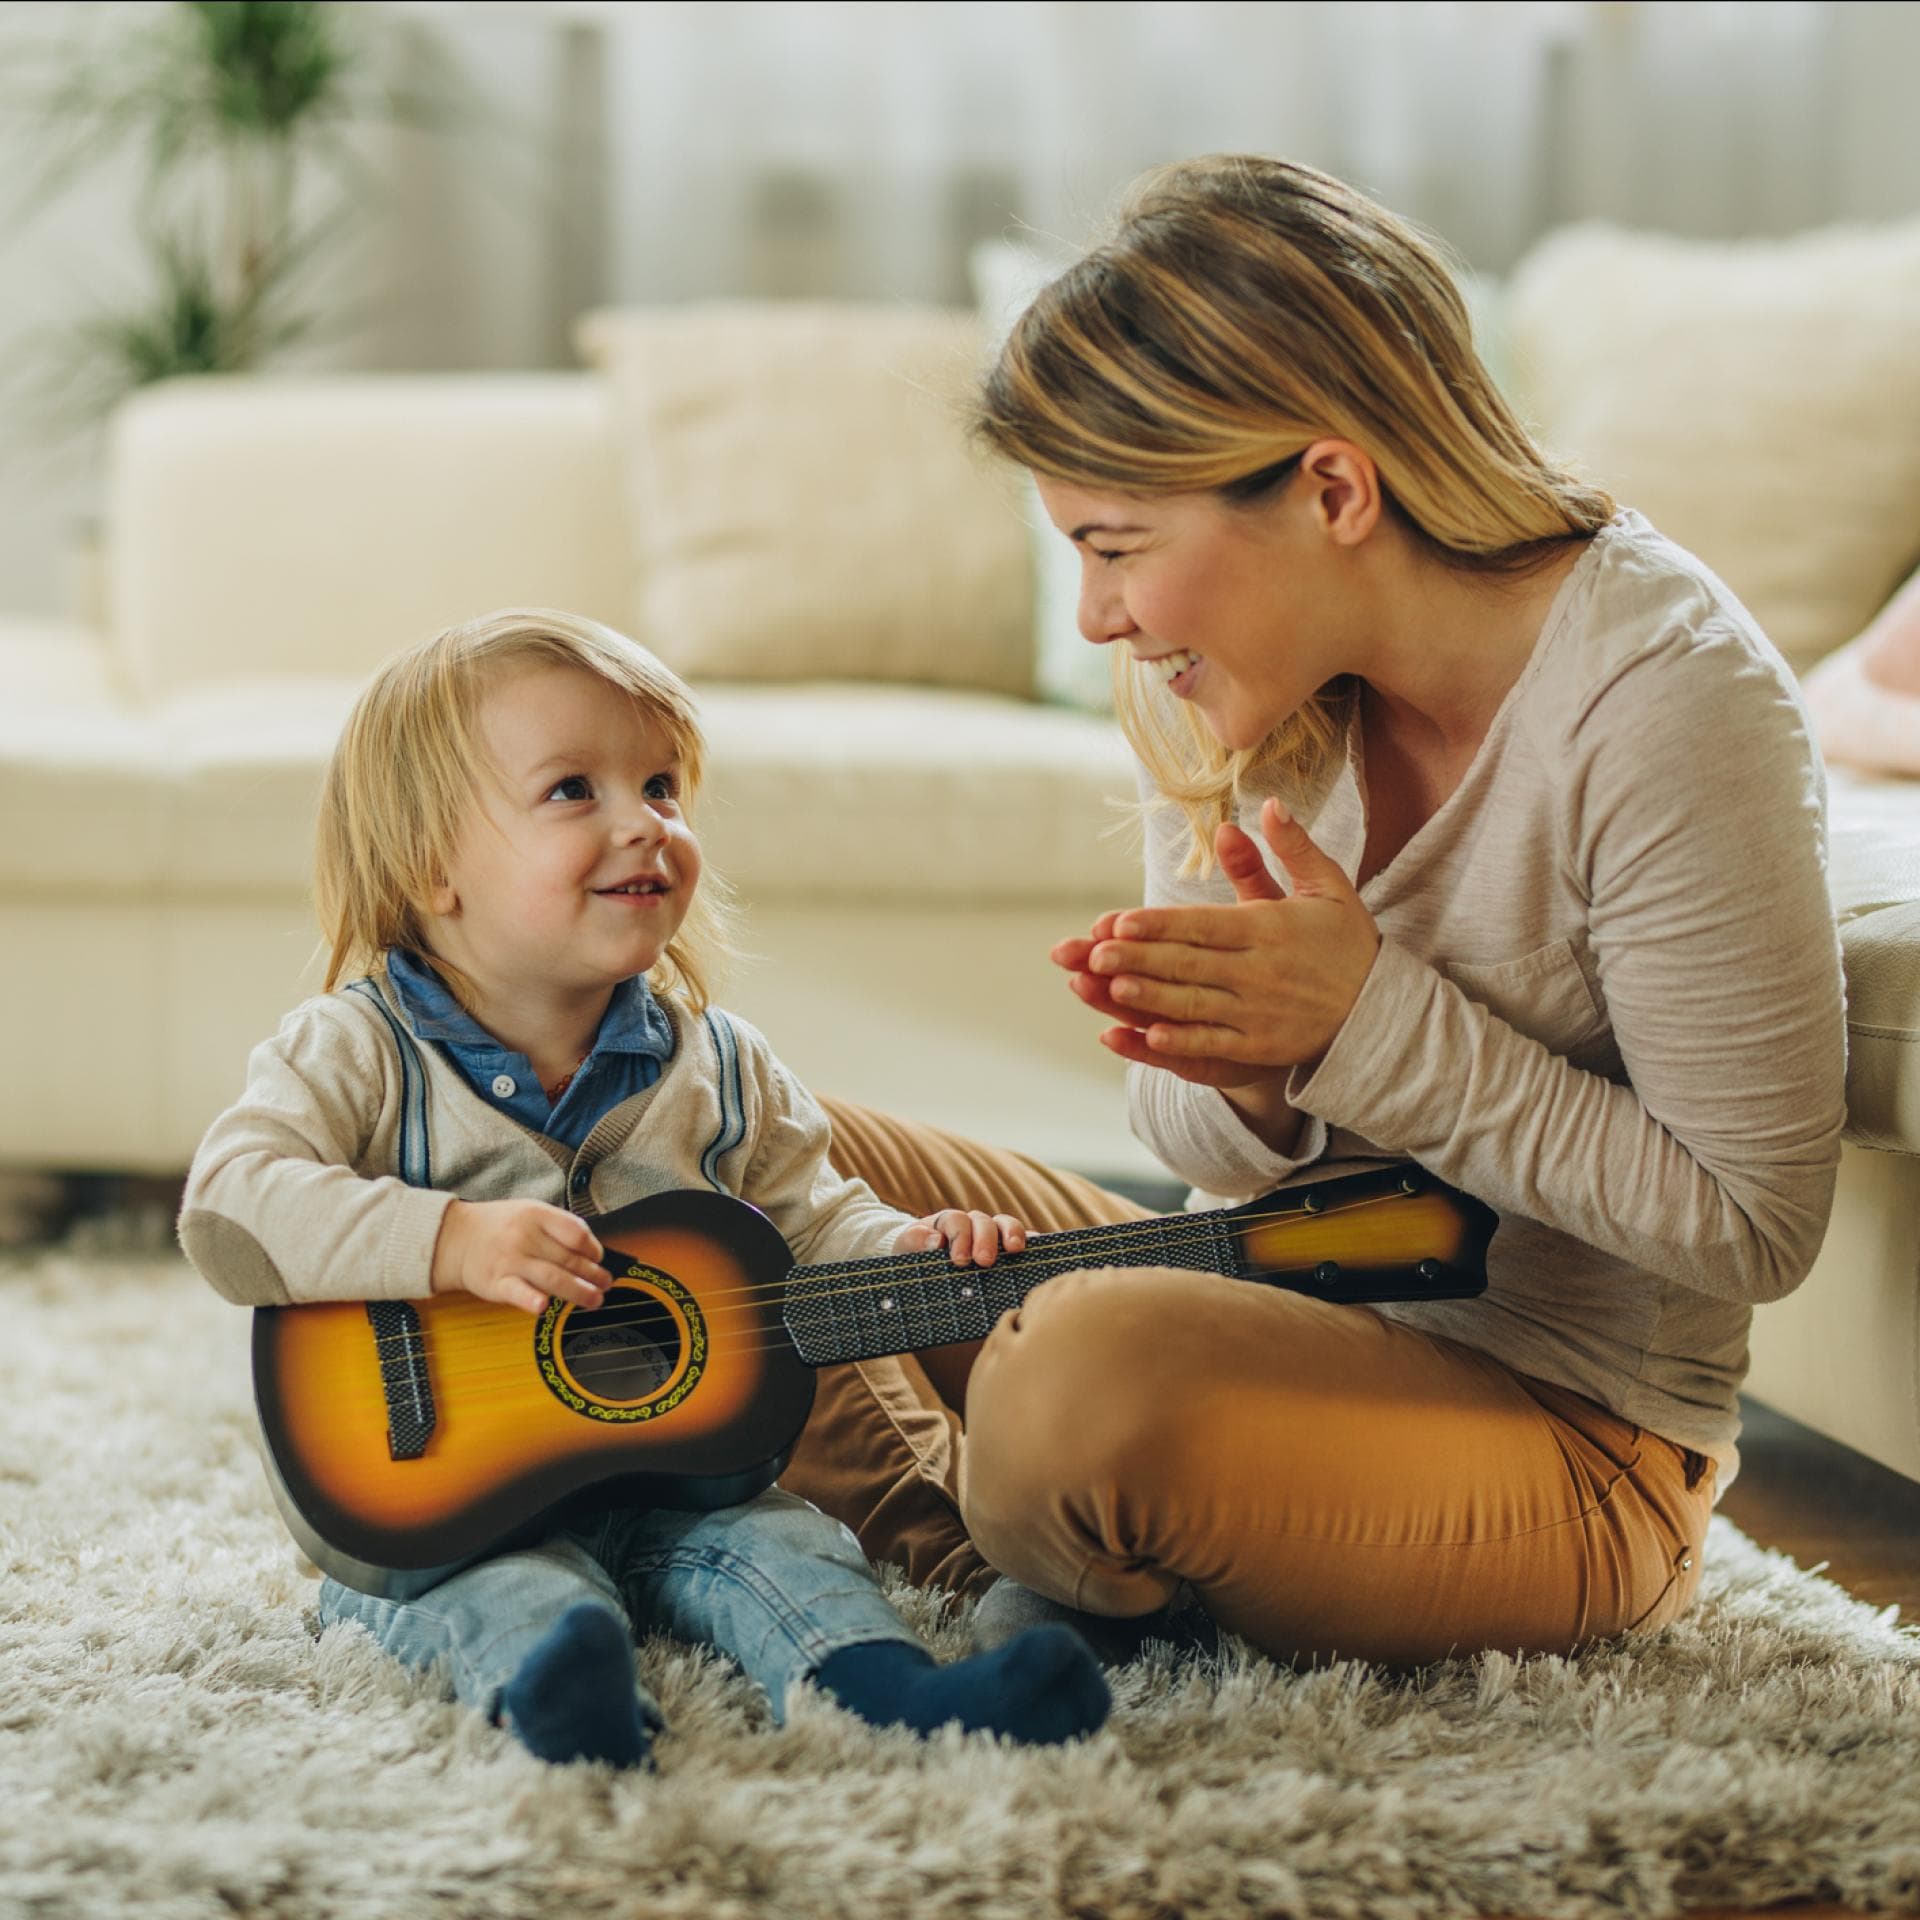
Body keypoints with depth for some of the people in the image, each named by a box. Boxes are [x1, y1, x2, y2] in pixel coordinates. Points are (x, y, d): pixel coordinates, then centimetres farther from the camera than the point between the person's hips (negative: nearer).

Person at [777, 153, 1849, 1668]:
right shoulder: (1236, 677, -3)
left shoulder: (1667, 703, -24)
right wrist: (1253, 1084, -20)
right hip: (1284, 1308, 7)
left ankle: (1089, 1585, -3)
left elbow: (1751, 1222, -20)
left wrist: (1370, 1021, -25)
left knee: (1082, 1368, -34)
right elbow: (1214, 1143, 5)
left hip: (1566, 1437, -7)